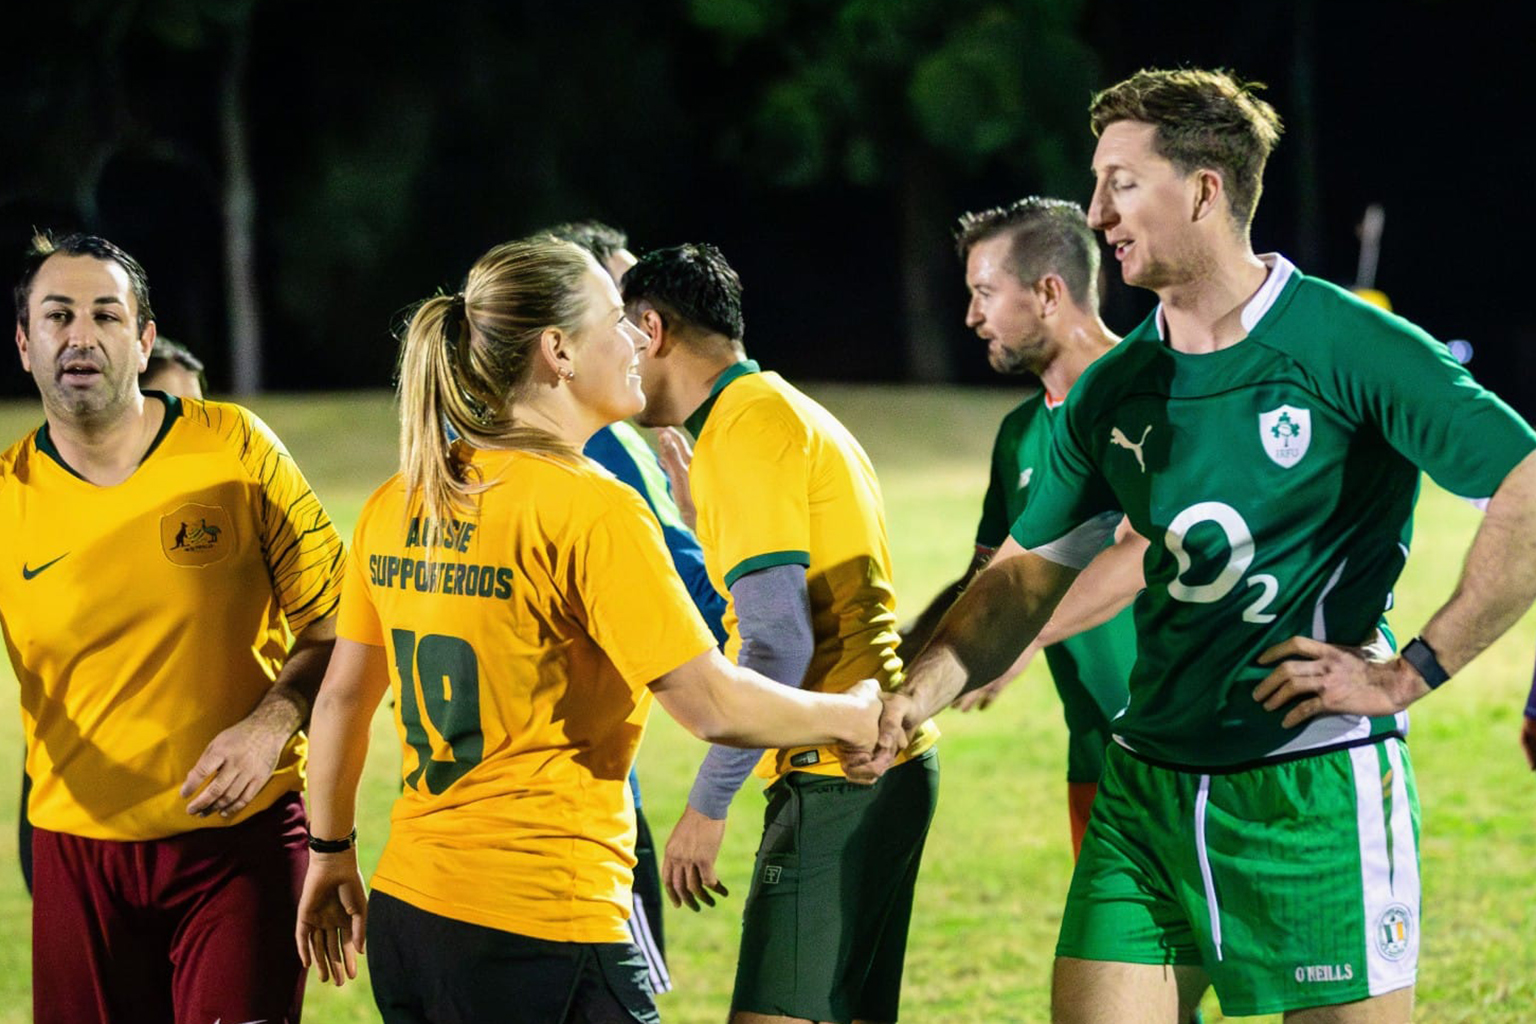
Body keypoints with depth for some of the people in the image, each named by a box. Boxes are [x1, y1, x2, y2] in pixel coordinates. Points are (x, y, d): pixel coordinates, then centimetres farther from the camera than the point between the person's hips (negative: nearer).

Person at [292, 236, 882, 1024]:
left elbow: (343, 697, 15)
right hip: (545, 923, -8)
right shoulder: (591, 508, -13)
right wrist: (849, 716, 2)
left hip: (406, 915, 8)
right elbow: (714, 706, -15)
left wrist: (332, 854, 28)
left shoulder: (399, 502, 8)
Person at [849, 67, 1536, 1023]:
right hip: (1145, 791, 6)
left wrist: (1408, 672, -13)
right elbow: (1032, 569, 17)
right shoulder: (1115, 389, 10)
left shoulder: (1348, 347, -10)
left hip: (1317, 795, -6)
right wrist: (926, 686, -1)